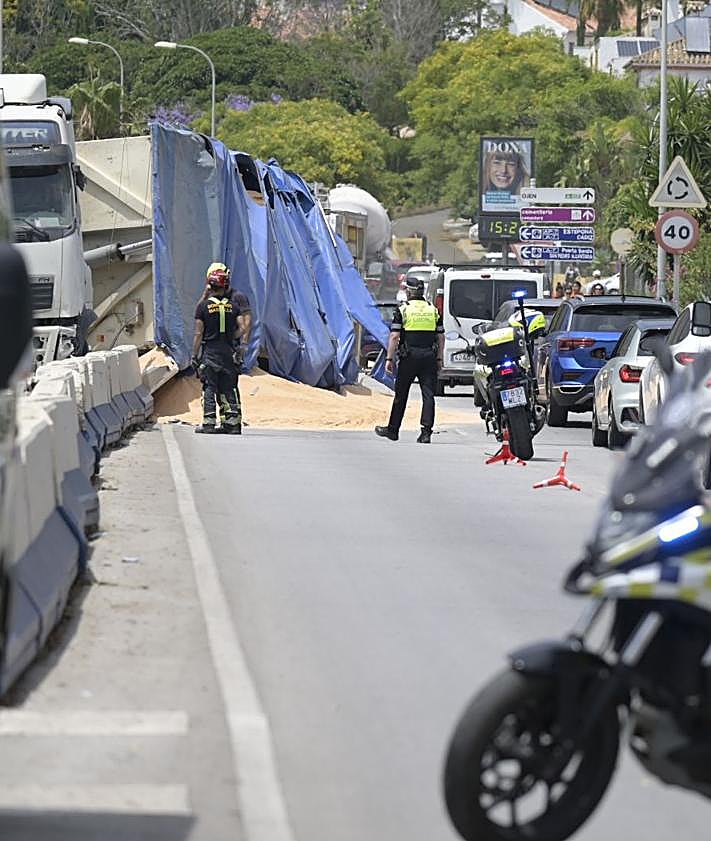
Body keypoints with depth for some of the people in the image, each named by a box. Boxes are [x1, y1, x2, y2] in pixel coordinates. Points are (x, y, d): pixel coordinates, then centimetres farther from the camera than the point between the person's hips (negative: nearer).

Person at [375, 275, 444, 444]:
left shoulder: (403, 310, -2)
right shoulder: (433, 310, 9)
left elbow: (394, 336, -8)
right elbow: (440, 337, 10)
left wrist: (389, 358, -5)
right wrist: (439, 359, 16)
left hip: (409, 356, -3)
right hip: (429, 356, 3)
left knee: (401, 394, 8)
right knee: (428, 394, 0)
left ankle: (393, 430, 17)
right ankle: (426, 431, -8)